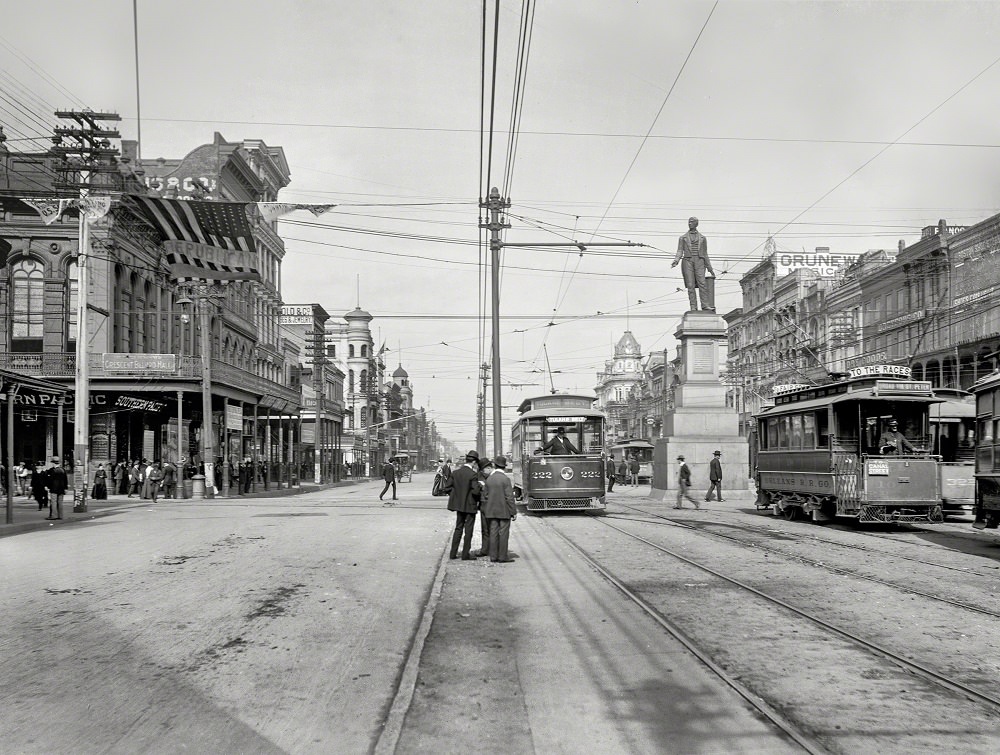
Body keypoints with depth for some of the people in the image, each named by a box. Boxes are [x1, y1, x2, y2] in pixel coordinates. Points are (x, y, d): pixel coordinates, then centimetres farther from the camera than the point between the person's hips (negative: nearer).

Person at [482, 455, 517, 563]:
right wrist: (513, 512, -7)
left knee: (493, 533, 8)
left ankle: (493, 556, 10)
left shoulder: (489, 479, 4)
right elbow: (509, 497, -14)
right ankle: (502, 557, 1)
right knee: (503, 534, 0)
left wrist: (486, 511, 17)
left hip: (492, 511, 5)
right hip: (504, 511, -5)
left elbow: (485, 496, 8)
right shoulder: (505, 479, -12)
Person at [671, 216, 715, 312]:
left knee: (702, 283, -17)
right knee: (690, 286, -9)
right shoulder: (683, 238, 14)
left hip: (699, 262, 0)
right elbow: (680, 252, 6)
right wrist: (676, 261, -15)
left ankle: (705, 307, -21)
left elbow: (705, 254, 18)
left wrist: (710, 269, 14)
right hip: (687, 261, 0)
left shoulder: (702, 238, 17)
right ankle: (693, 308, -10)